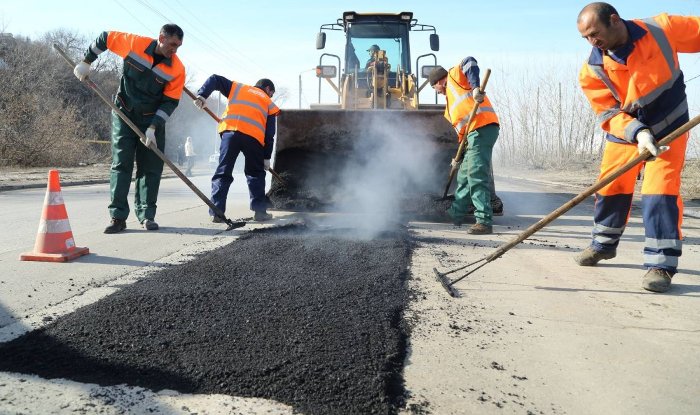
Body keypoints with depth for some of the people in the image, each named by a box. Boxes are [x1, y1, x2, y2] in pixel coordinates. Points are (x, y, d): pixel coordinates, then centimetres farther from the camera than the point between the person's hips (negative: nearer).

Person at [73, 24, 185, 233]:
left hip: (153, 120, 1)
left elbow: (170, 102, -11)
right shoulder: (134, 43, -12)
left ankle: (146, 215, 9)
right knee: (120, 164, -4)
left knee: (151, 167, 0)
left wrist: (153, 128, -18)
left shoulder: (177, 69, -12)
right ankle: (118, 217, -2)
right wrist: (86, 62, 5)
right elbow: (105, 38, 5)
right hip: (123, 115, 0)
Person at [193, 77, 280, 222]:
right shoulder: (269, 103, 25)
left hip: (230, 131, 1)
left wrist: (202, 95, 7)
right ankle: (260, 211, 12)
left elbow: (214, 79, 18)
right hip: (254, 137, 0)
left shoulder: (237, 88, 30)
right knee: (256, 174, 16)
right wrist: (267, 157, 19)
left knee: (223, 173, 5)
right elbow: (270, 134, 18)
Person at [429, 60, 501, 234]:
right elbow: (462, 130, 29)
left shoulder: (454, 75, 10)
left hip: (482, 128, -10)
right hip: (474, 132, 10)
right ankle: (456, 213, 35)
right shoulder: (451, 100, 31)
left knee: (477, 177, -13)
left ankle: (485, 222, -13)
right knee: (464, 175, 20)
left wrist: (476, 88, -24)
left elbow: (469, 62, -12)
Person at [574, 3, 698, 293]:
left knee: (660, 191, -14)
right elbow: (609, 113, -17)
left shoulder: (662, 29, -16)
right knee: (610, 188, 8)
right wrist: (638, 133, -34)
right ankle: (604, 244, 32)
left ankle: (661, 264, -7)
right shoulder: (592, 72, -16)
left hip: (669, 127, -2)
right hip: (624, 132, 2)